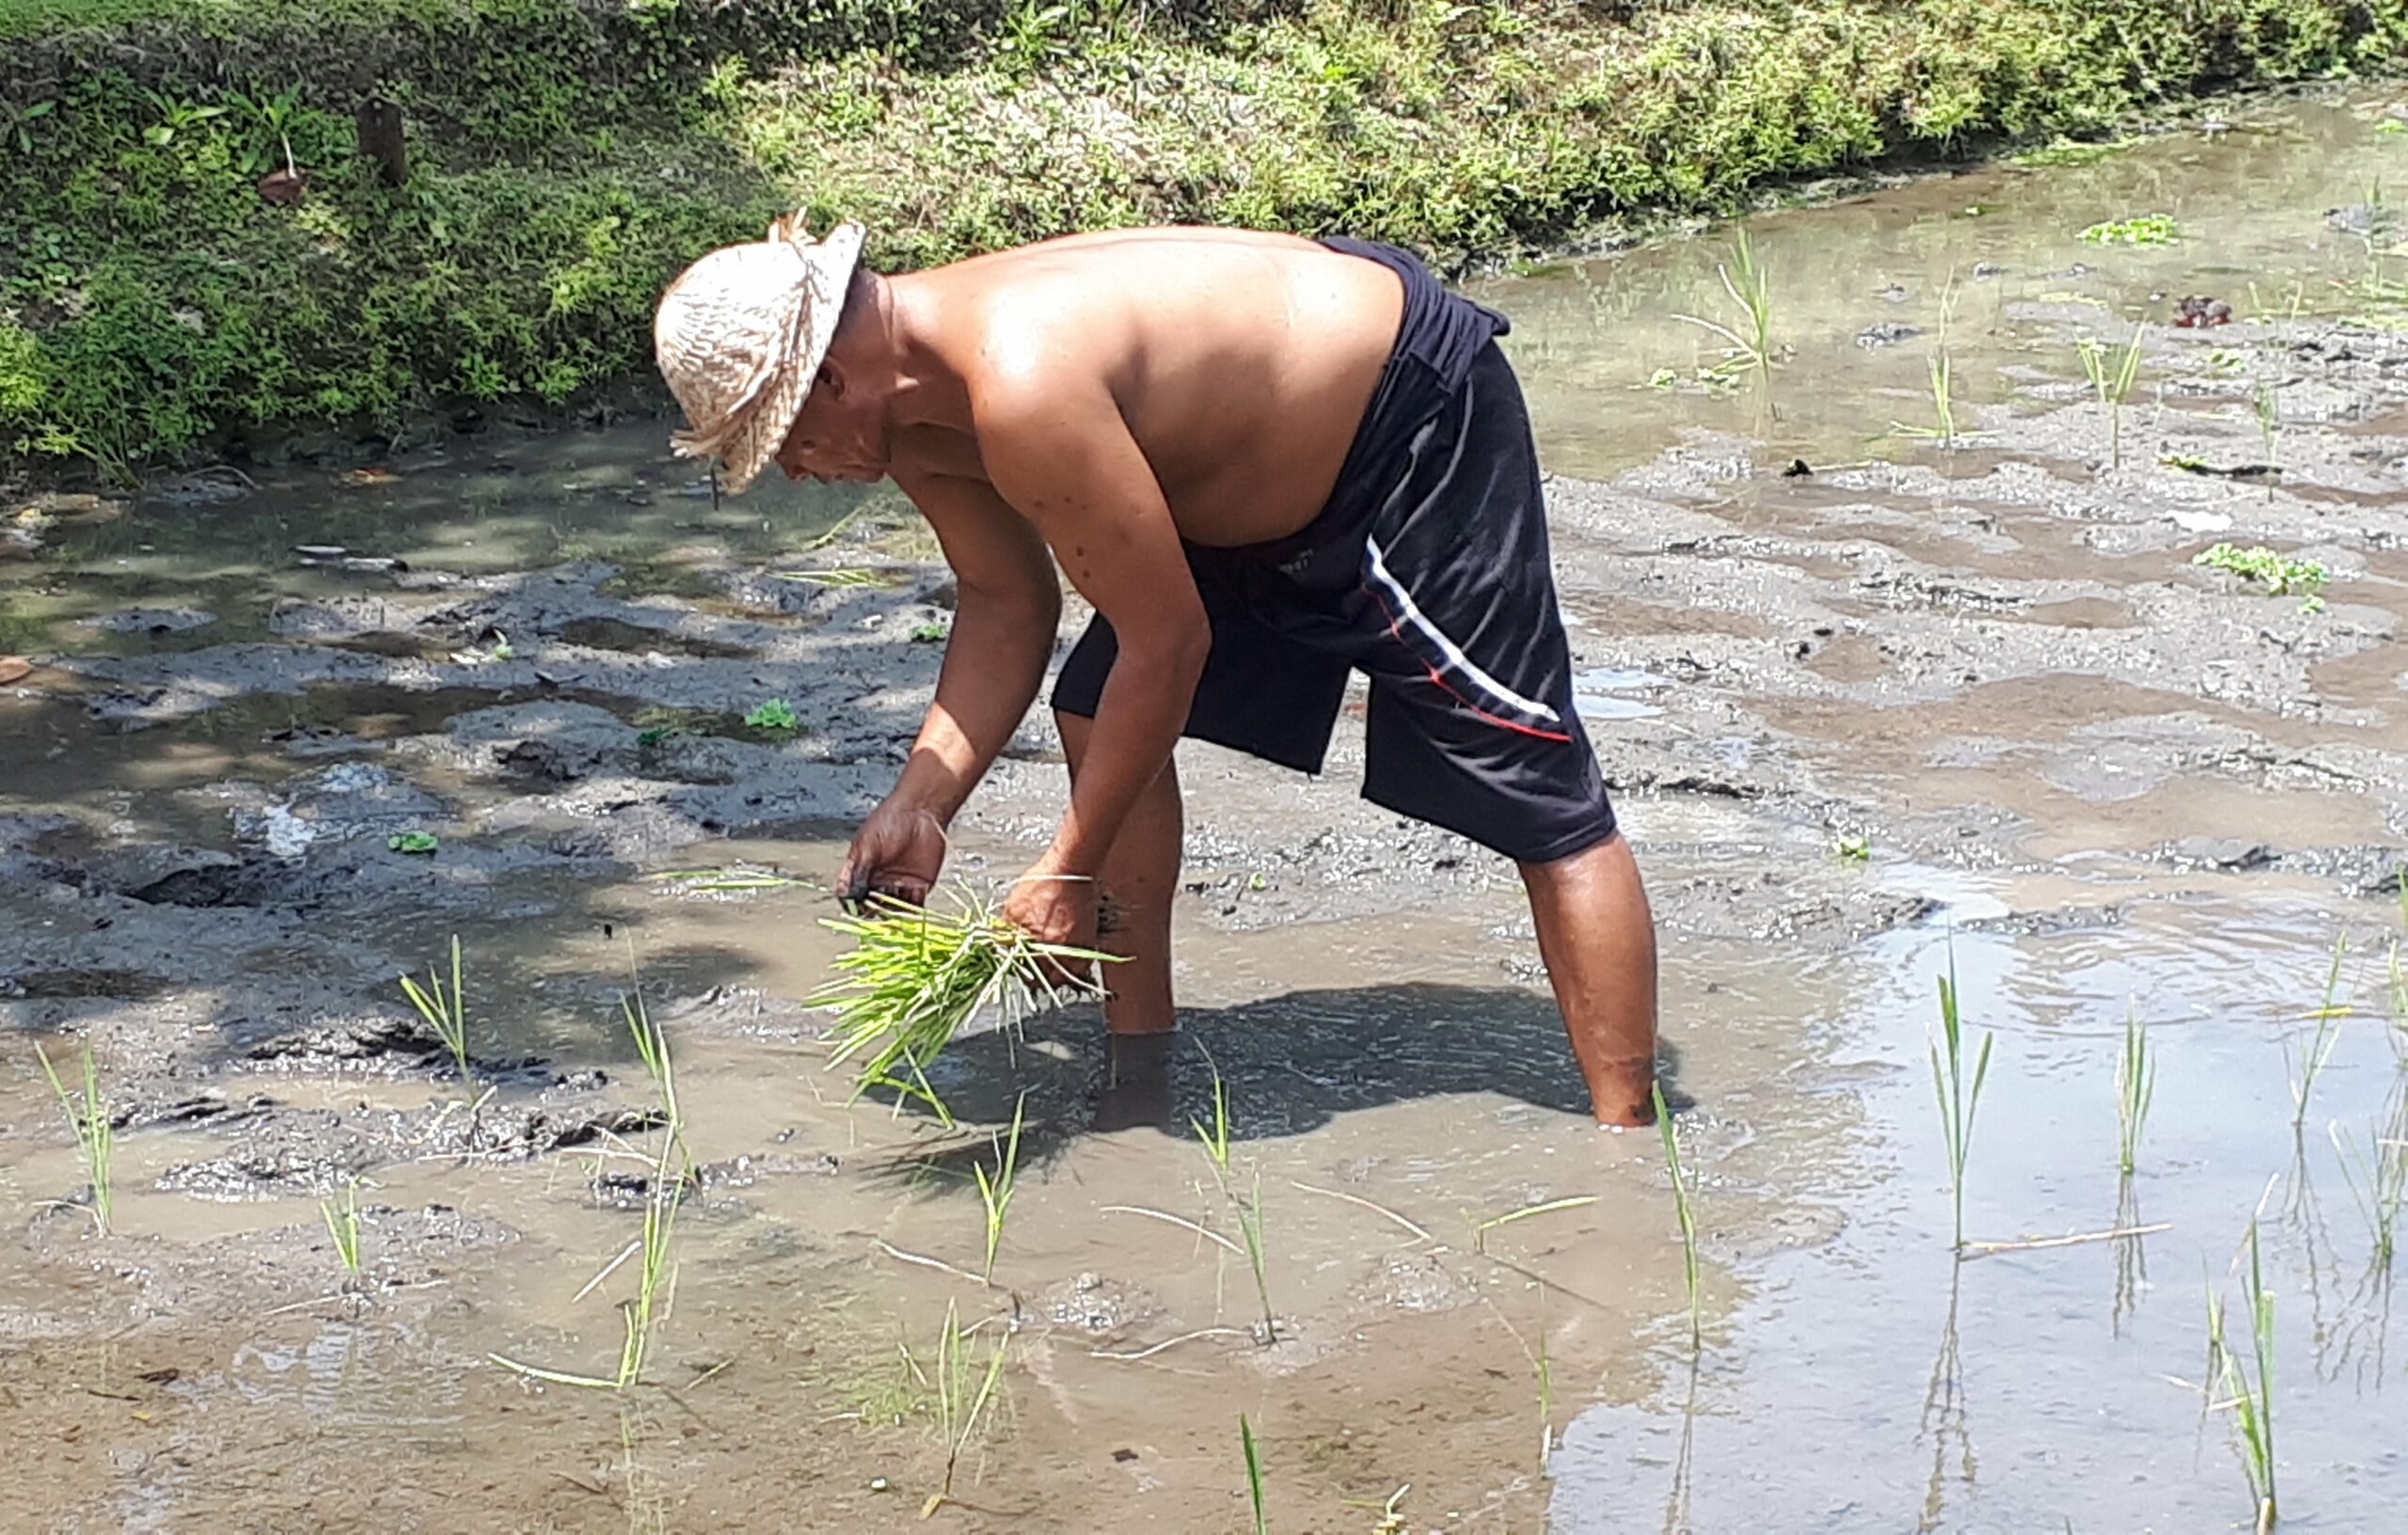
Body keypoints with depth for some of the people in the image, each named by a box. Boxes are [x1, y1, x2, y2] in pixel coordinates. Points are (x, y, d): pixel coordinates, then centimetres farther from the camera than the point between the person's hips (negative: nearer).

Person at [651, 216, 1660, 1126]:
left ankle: (1626, 1136, -4)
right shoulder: (906, 409, -4)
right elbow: (1004, 604, 9)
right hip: (1272, 469, 10)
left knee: (1540, 807, -9)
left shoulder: (1023, 389, -34)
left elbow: (1167, 644, -26)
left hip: (1417, 423, -10)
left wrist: (1068, 871, -16)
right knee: (1100, 720, 9)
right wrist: (917, 807, -2)